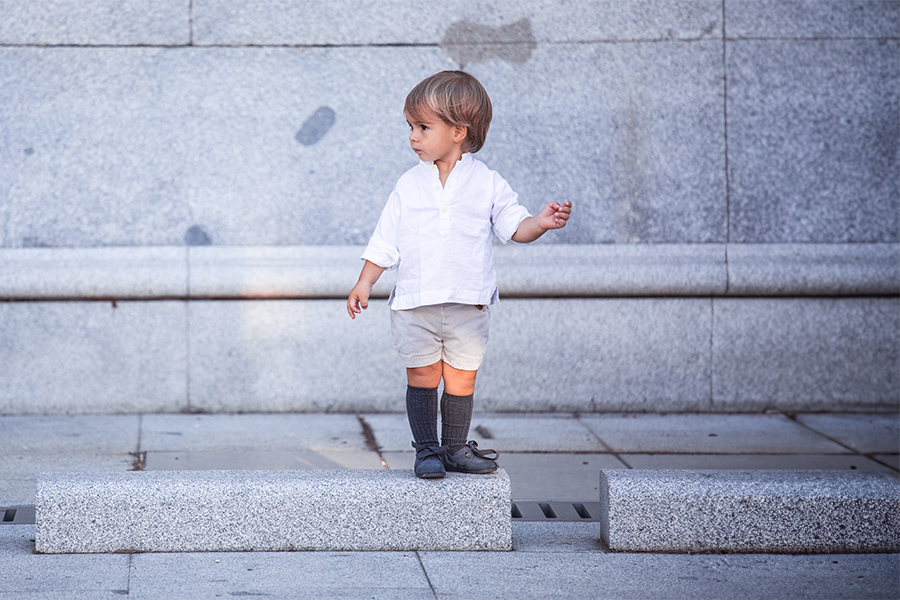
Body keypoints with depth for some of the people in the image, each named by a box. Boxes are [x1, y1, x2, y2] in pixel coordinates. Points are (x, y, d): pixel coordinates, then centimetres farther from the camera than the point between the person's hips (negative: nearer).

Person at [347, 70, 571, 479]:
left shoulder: (487, 184, 0)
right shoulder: (409, 186, 5)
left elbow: (513, 226, -2)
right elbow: (385, 242, 9)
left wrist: (540, 223, -22)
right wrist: (365, 284, 4)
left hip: (468, 303, -1)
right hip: (415, 303, 1)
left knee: (461, 379, 6)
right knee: (421, 378, 2)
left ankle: (455, 448, 19)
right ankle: (426, 449, 13)